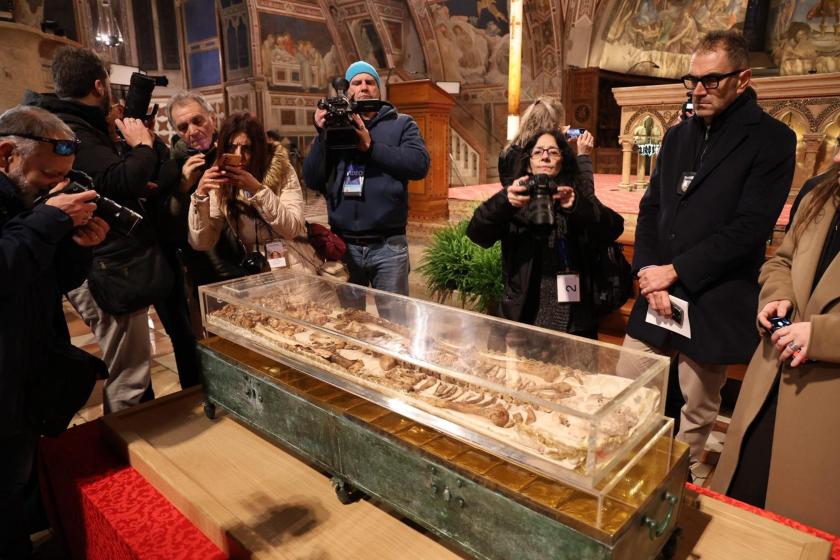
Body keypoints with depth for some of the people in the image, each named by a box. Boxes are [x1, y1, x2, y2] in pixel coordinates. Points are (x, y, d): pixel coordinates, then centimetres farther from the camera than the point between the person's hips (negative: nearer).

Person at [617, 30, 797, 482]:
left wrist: (676, 270, -14)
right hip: (658, 294, 5)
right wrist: (648, 273, -5)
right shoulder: (678, 135, 12)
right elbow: (650, 209, 9)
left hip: (714, 304, -5)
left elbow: (749, 229, -14)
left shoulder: (771, 140, -5)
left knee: (696, 415, 10)